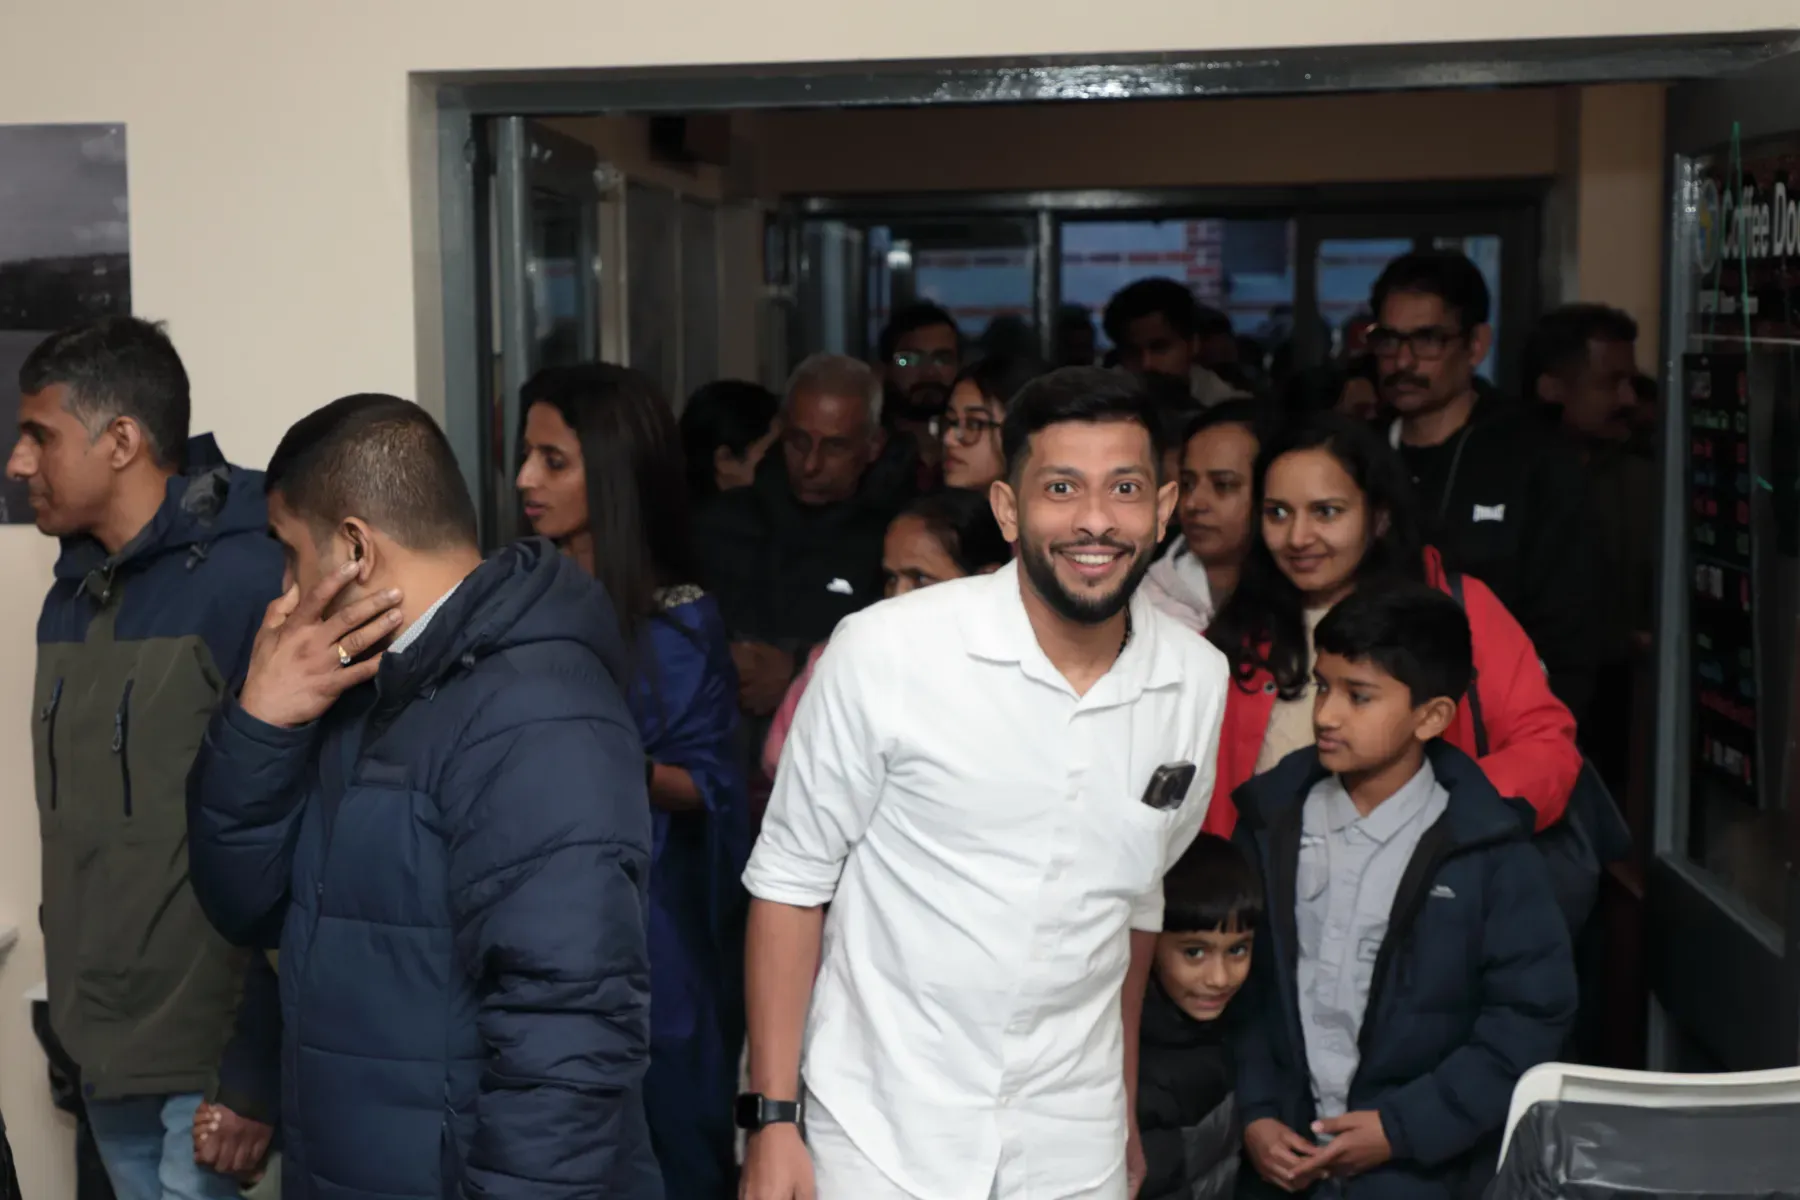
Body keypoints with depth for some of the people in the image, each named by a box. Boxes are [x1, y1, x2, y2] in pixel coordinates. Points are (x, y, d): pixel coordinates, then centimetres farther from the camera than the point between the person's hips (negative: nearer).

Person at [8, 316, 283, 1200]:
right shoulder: (71, 595, 10)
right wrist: (76, 1012, 10)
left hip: (209, 1059, -7)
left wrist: (260, 1072, -16)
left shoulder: (247, 585, -14)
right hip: (100, 1047, 7)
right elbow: (76, 830, 14)